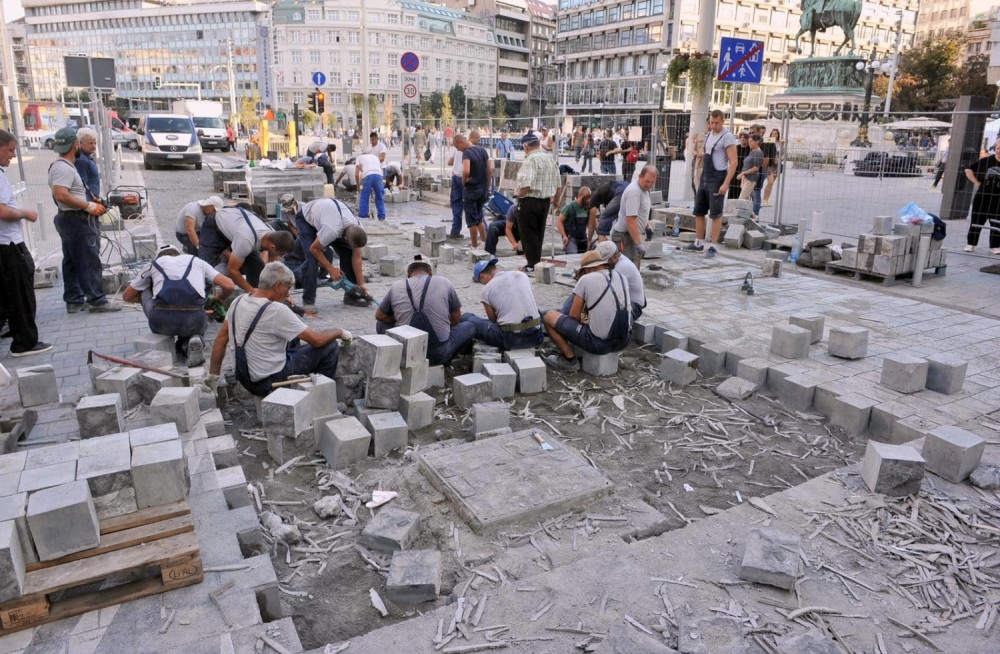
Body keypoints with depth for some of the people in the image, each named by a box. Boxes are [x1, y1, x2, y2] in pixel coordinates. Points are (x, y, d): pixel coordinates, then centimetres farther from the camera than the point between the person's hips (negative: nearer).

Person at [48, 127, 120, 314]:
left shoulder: (62, 166, 15)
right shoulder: (64, 168, -17)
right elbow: (61, 195, -28)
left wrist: (91, 203, 15)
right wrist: (89, 206, -23)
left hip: (68, 219, 11)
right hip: (76, 220, -11)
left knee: (71, 262, 12)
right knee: (89, 261, -7)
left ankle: (74, 300, 17)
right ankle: (97, 300, -4)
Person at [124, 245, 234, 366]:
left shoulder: (154, 264, 26)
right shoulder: (197, 261, 26)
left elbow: (127, 296, 34)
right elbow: (229, 286, 15)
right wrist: (220, 299, 37)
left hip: (163, 321, 0)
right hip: (193, 321, 0)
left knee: (144, 289, 31)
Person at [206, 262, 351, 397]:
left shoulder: (238, 301, -1)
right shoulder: (276, 310, -24)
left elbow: (221, 339, 6)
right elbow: (317, 340, -20)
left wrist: (213, 375, 15)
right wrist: (341, 333, -1)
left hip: (246, 379, 8)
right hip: (269, 383, -8)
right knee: (330, 347, -2)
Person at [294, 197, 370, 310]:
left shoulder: (359, 230, -26)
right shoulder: (332, 230, -45)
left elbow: (356, 258, -16)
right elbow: (314, 249, -28)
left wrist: (361, 284, -15)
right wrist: (331, 269, -24)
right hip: (306, 217, -5)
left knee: (348, 253, -8)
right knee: (313, 257, -23)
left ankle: (351, 295, 4)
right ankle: (308, 300, -9)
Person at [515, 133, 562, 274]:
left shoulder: (530, 160, -17)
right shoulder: (550, 159, 8)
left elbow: (527, 185, -26)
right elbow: (558, 184, 12)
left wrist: (518, 194, -7)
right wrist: (556, 201, 24)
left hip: (529, 202, -8)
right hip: (545, 201, 8)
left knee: (529, 234, 2)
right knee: (539, 233, 17)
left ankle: (532, 265, 5)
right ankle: (537, 261, 24)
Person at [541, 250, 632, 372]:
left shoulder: (585, 279, -5)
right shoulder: (621, 277, 11)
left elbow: (574, 316, -2)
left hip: (599, 343, -5)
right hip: (624, 341, 5)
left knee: (549, 316, 9)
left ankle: (569, 359, 12)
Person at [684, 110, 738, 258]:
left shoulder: (727, 136, -12)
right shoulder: (709, 135, 13)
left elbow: (733, 162, -17)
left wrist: (726, 184, -24)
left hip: (717, 179, -8)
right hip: (704, 178, 8)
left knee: (716, 214, -3)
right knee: (698, 212, 11)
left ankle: (712, 247, 1)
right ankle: (698, 243, 21)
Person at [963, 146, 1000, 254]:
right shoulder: (986, 161, -1)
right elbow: (968, 170, 8)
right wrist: (976, 182, 1)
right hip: (982, 196, 0)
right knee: (977, 221, 7)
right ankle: (970, 243, 16)